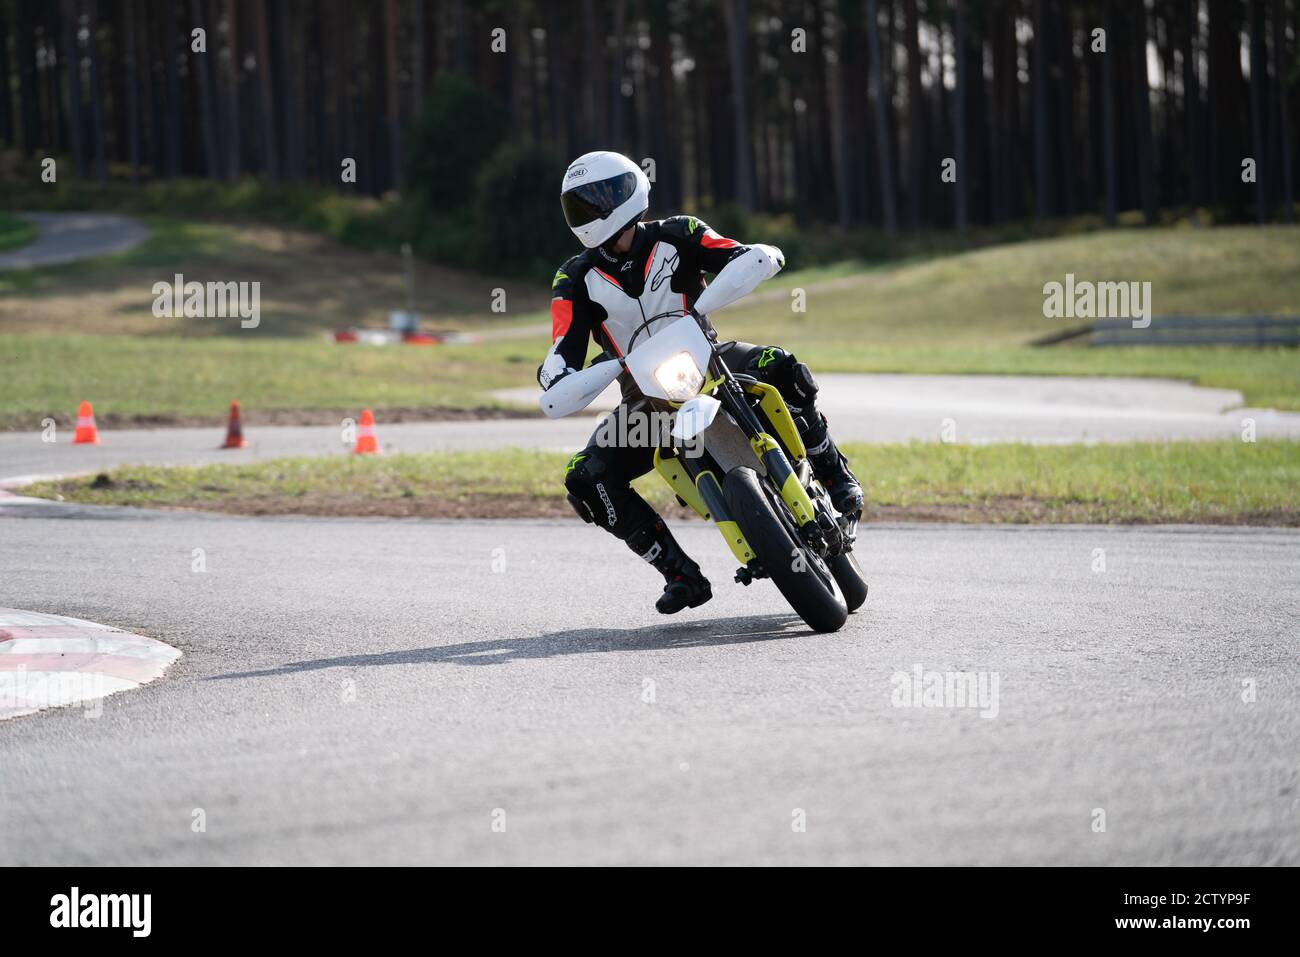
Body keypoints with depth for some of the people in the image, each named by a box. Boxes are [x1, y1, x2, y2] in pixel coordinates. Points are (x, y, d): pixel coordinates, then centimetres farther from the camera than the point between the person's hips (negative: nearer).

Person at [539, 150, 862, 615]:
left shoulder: (675, 236, -6)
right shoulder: (576, 279, 0)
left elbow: (762, 256, -16)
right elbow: (563, 353, -10)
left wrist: (714, 294, -36)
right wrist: (556, 378, -36)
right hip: (644, 397, 2)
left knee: (777, 367, -34)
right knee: (586, 480, -20)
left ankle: (834, 473, -14)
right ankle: (682, 575, -12)